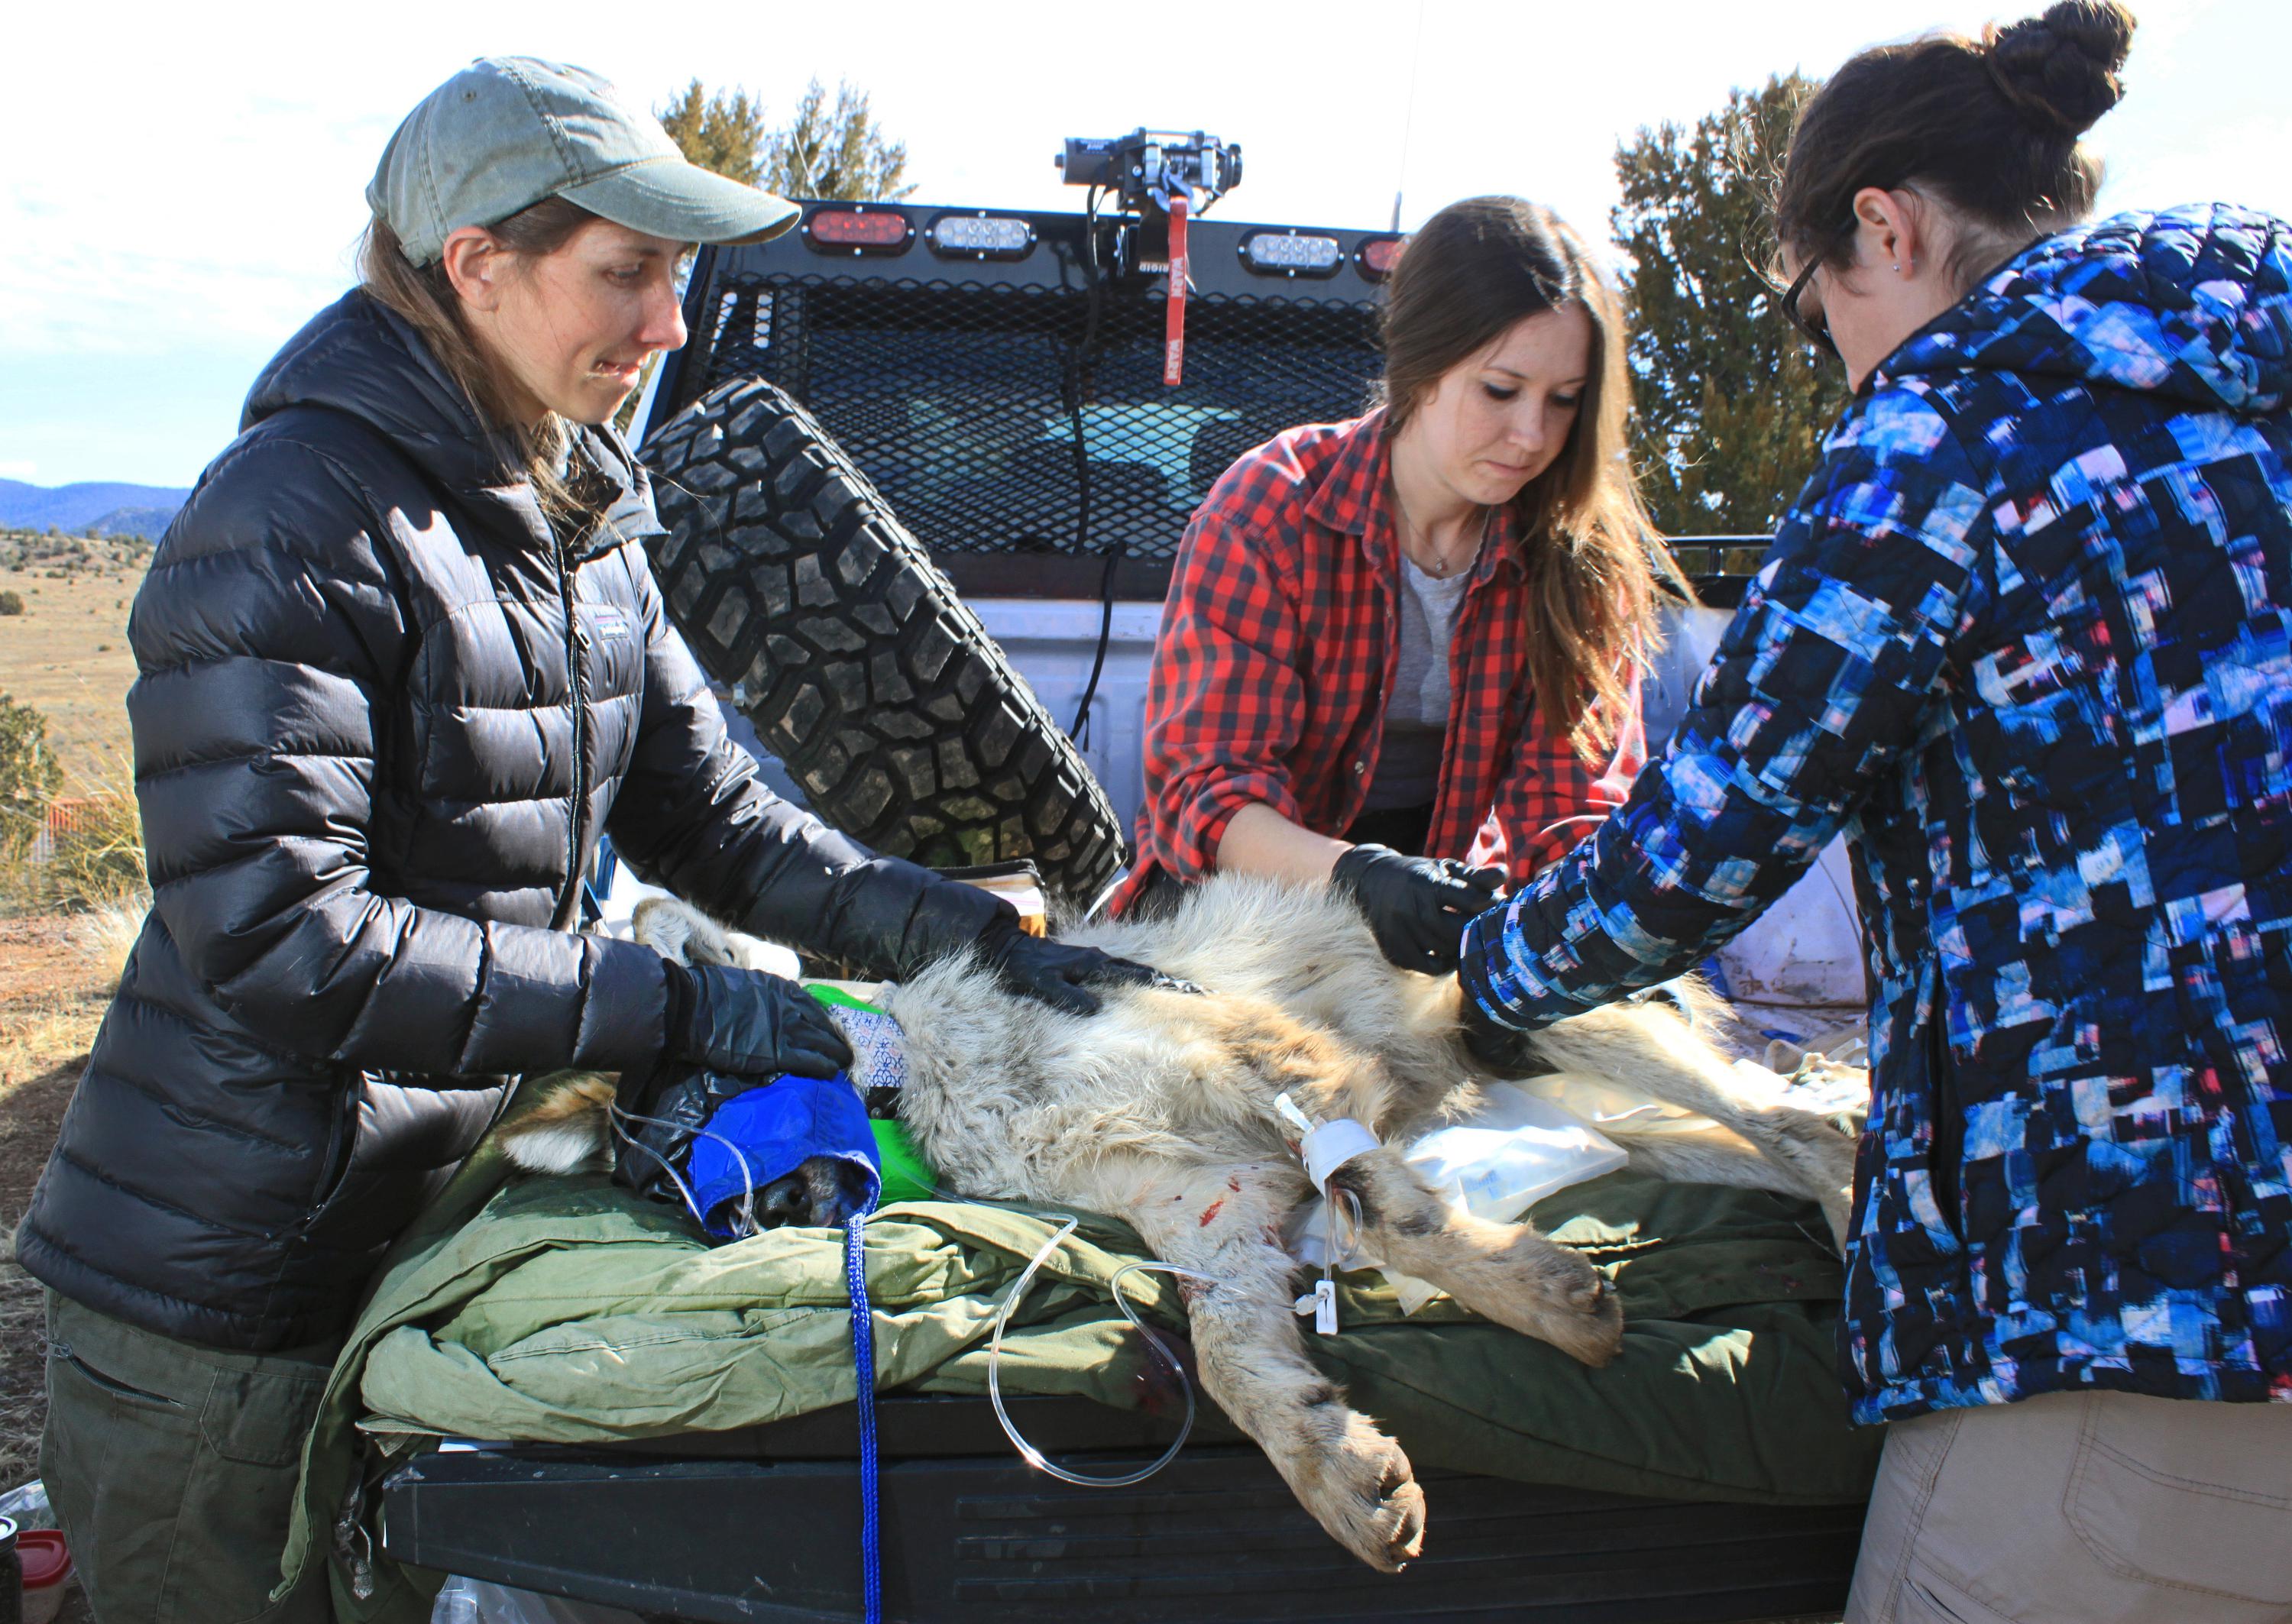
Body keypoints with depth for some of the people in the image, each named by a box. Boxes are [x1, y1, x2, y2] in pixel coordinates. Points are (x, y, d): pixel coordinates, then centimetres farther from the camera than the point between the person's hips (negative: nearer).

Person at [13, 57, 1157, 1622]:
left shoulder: (578, 521, 6)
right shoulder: (296, 522, -20)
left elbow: (710, 813, 7)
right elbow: (276, 942, -26)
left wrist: (971, 934, -6)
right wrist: (670, 1008, -25)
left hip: (414, 1226, 8)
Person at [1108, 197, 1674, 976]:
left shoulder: (1586, 551, -7)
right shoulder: (1271, 510, -16)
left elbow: (1574, 796, -10)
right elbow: (1204, 787, -20)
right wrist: (1356, 875, -40)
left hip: (1446, 888, 2)